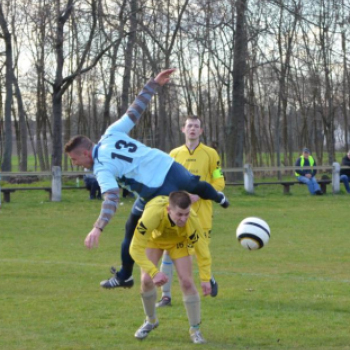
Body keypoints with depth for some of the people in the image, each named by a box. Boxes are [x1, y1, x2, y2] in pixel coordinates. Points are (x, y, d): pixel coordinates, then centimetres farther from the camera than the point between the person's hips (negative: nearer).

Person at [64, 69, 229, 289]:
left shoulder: (102, 169, -15)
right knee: (195, 186, 40)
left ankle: (125, 277, 24)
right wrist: (155, 84, 12)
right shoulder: (112, 134, 1)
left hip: (156, 191, -7)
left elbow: (111, 198, -30)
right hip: (169, 166, 7)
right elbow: (136, 109, 4)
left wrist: (98, 228, -40)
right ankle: (217, 197, 71)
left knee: (133, 230, 13)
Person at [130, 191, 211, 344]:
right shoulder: (152, 214, -46)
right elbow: (136, 249, -40)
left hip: (178, 240, 0)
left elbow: (202, 248, -24)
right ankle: (151, 320, 19)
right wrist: (154, 272, -46)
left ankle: (195, 330, 3)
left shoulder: (192, 220, -40)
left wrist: (206, 278, -29)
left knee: (186, 281, -12)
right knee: (147, 280, -10)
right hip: (154, 237, 0)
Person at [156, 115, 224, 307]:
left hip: (201, 210, -1)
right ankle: (166, 296, -2)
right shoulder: (175, 154, 9)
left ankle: (209, 278, 37)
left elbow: (219, 183, 1)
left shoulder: (210, 153, 3)